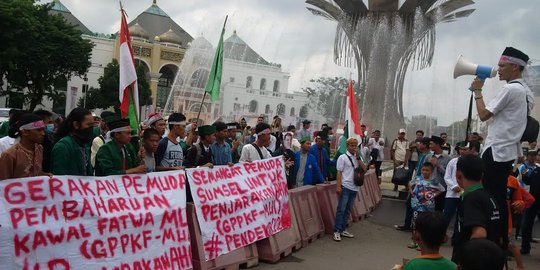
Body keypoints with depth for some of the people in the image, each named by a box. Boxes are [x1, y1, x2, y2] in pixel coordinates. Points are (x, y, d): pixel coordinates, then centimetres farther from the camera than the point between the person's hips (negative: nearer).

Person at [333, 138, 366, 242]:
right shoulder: (343, 157, -4)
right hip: (345, 187, -6)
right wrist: (338, 186, -14)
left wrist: (358, 157, -6)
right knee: (341, 209, -5)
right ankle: (336, 231, 0)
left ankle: (342, 230, 19)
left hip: (354, 188, 6)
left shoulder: (357, 158, 13)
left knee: (347, 210, 11)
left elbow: (364, 169, 2)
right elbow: (339, 173, -7)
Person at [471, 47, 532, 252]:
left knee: (491, 197, -5)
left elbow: (483, 115, -15)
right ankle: (501, 242, 19)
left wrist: (477, 91, -5)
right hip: (508, 150, 10)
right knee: (500, 198, 13)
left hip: (496, 151, -10)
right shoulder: (525, 91, 15)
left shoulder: (511, 89, -15)